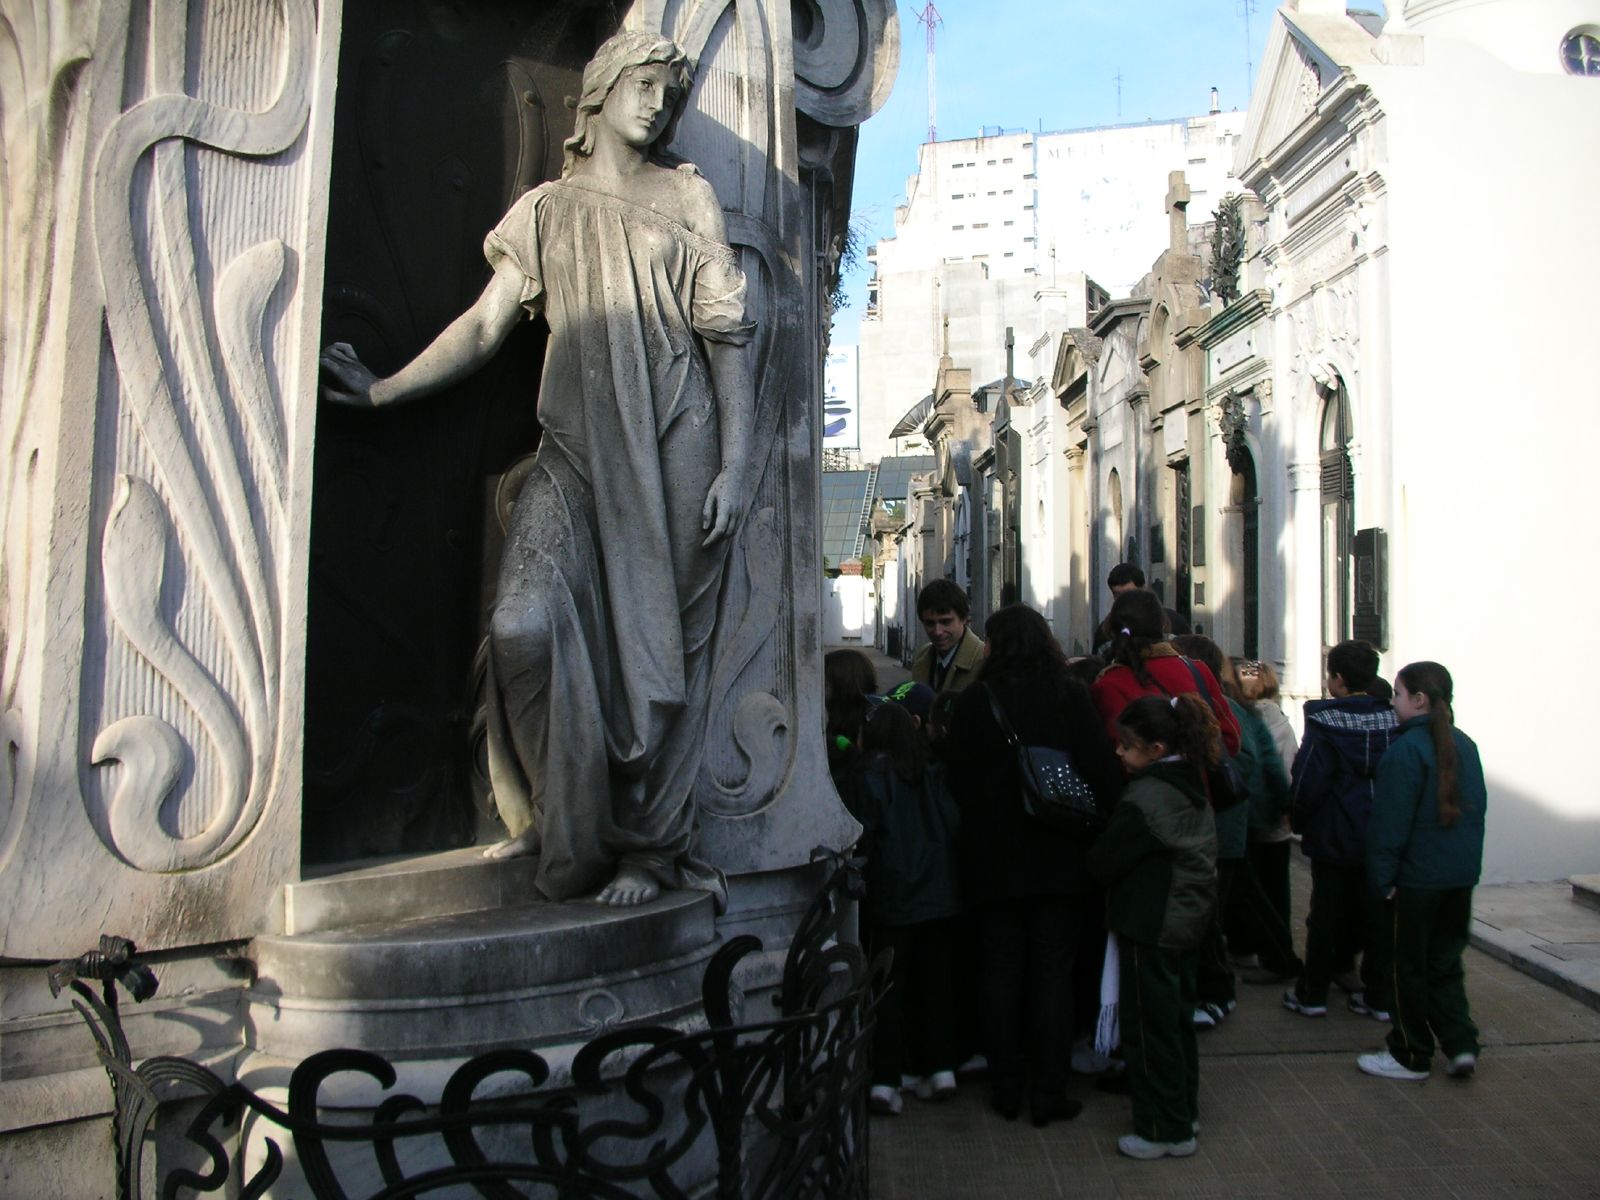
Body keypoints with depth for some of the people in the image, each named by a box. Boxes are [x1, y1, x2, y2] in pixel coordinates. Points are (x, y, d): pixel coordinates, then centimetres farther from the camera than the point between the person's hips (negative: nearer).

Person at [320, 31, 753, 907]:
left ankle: (648, 844, 10)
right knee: (528, 623, -16)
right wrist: (385, 388, 3)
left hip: (673, 450, -1)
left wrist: (736, 463, -4)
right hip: (575, 448, 2)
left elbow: (728, 337, 5)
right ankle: (567, 818, 2)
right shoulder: (548, 209, 17)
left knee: (659, 643, -2)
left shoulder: (687, 197, 12)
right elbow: (486, 324, 13)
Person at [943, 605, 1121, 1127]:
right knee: (1053, 974, 7)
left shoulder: (972, 701, -4)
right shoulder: (1070, 695, -6)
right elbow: (1101, 770, -9)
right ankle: (1048, 1092, 12)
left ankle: (1006, 1088, 19)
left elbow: (957, 782, -2)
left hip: (993, 860, 1)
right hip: (1059, 858, 0)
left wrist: (974, 838, 10)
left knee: (1000, 972, 11)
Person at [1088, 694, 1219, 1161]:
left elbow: (1105, 863, -18)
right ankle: (1185, 1112, 32)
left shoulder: (1143, 799, -23)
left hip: (1150, 928, -9)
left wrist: (1096, 854, 2)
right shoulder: (1192, 789, 5)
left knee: (1150, 1026, 3)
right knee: (1178, 1019, 20)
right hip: (1189, 920, 9)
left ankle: (1166, 1130, 12)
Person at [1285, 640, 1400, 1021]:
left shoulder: (1325, 722, -15)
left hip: (1334, 836, -3)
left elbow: (1307, 780, -16)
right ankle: (1379, 996, 17)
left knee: (1325, 915, 7)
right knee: (1378, 916, 11)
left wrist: (1298, 819, 1)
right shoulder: (1393, 721, -1)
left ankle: (1312, 993, 15)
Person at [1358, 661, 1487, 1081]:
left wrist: (1382, 877, -10)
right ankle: (1461, 1046, 11)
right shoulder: (1466, 746, 5)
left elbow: (1390, 821, -16)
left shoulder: (1406, 750, -16)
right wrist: (1467, 858, 20)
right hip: (1463, 873, 6)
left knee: (1410, 967, 6)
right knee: (1446, 961, 17)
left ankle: (1411, 1056, 15)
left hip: (1418, 875, -6)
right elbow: (1478, 807, 12)